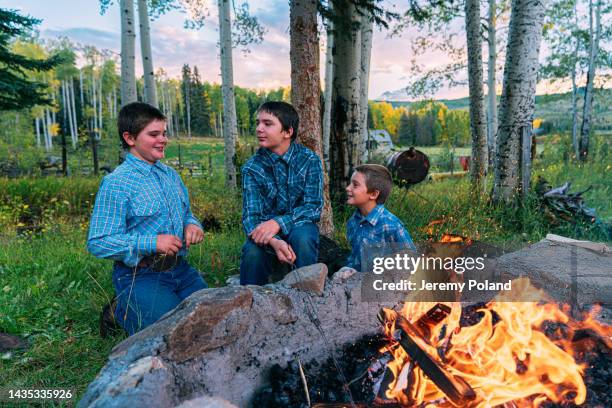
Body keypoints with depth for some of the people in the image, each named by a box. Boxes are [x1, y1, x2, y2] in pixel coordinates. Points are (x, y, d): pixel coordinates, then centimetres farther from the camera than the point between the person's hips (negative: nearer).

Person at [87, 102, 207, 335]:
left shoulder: (171, 175, 10)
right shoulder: (116, 183, -13)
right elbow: (97, 243, -15)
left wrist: (192, 225, -3)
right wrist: (152, 243, -23)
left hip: (180, 269, 7)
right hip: (139, 276, -7)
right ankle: (124, 313, 10)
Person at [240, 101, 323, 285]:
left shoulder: (309, 160, -9)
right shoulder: (252, 168, -7)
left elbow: (314, 207, -15)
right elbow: (251, 217, -15)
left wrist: (278, 223, -32)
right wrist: (274, 242, -36)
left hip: (300, 227, 0)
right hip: (266, 232, 1)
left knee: (301, 237, -34)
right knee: (253, 253, -30)